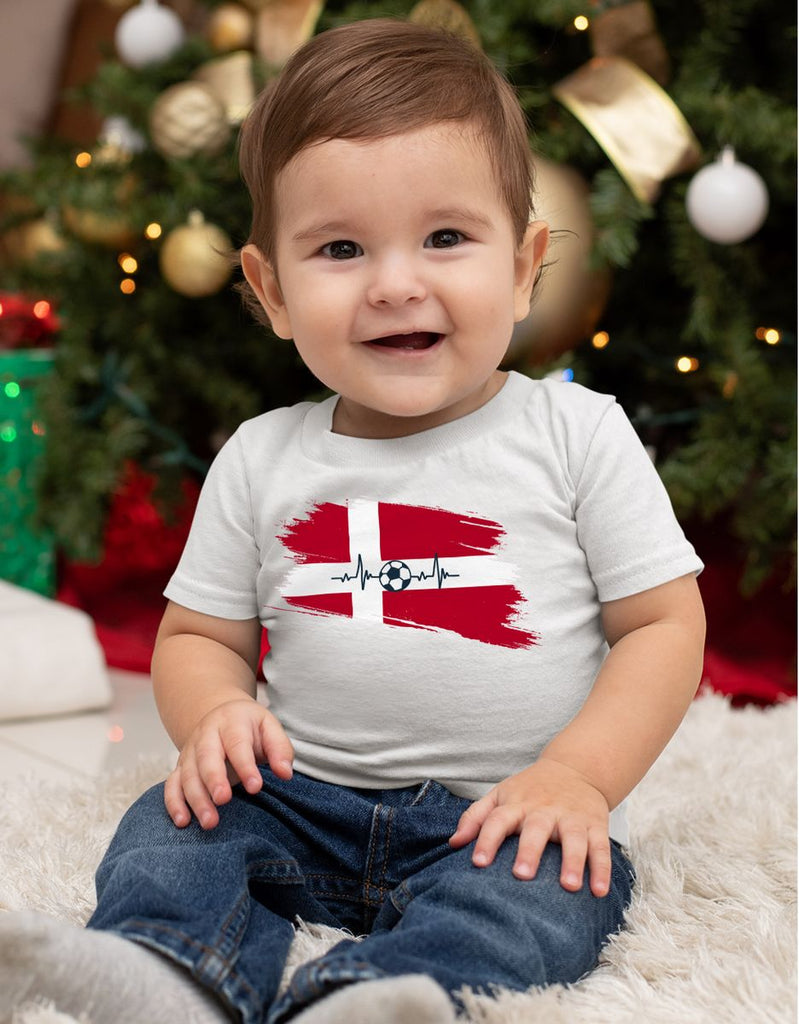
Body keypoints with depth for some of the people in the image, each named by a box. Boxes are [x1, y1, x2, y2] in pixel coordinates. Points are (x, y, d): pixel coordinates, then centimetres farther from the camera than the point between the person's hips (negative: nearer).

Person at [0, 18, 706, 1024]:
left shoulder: (576, 433, -3)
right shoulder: (260, 461, 5)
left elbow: (666, 623, -1)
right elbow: (198, 632, 13)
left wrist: (578, 774, -15)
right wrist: (214, 714, -11)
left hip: (504, 819, -3)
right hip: (306, 801, 4)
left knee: (538, 897, -31)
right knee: (174, 824, -16)